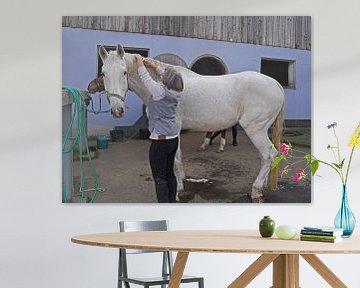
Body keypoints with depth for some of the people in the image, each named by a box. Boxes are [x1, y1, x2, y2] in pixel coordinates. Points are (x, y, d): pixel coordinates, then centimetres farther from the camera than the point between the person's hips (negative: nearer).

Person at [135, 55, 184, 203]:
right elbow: (168, 78, 24)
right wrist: (155, 66, 30)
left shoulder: (159, 91, -16)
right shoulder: (175, 92, 4)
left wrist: (140, 63, 15)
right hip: (174, 138, 8)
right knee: (169, 174, 17)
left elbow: (146, 78, -1)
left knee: (160, 178, -4)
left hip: (160, 140, -8)